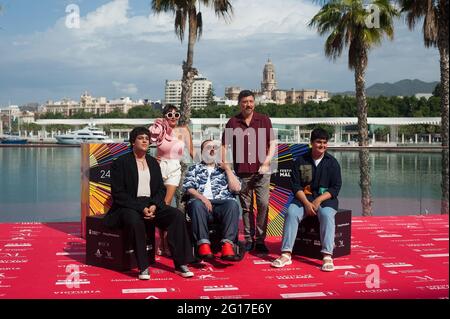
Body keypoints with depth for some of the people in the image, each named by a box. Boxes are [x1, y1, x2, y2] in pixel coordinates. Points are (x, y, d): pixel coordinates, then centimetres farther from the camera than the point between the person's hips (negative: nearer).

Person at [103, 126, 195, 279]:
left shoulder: (153, 162, 17)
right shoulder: (120, 163, -1)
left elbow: (161, 189, 13)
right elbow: (118, 194, -9)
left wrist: (154, 205, -9)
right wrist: (141, 208, -18)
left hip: (151, 204, 5)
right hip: (129, 206, -5)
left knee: (178, 215, -20)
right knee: (135, 220, -39)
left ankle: (180, 264, -18)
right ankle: (143, 266, -28)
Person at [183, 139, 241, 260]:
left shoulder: (224, 169, 26)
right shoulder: (194, 169, 24)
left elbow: (236, 188, 12)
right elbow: (188, 188, 7)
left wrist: (227, 169, 9)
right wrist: (202, 197, -11)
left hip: (222, 203, 1)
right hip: (201, 202, -1)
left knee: (233, 204, -33)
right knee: (197, 204, -36)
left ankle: (227, 245, -42)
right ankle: (203, 244, -40)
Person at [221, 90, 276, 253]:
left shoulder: (264, 120, 5)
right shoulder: (233, 122, 5)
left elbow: (272, 143, 5)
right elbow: (224, 146, 7)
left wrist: (266, 162, -7)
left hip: (261, 171, -1)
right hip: (241, 172, 1)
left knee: (263, 204, -8)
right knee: (246, 207, 7)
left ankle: (260, 240, 2)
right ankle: (249, 239, 17)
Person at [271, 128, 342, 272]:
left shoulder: (332, 162, 5)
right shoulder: (300, 161, 6)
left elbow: (335, 188, -1)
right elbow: (296, 186, 1)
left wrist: (317, 201, -14)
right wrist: (306, 203, -16)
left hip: (326, 198, -1)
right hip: (304, 197, 1)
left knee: (326, 214, -34)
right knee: (291, 212, -29)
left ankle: (327, 256, -40)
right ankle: (286, 254, -31)